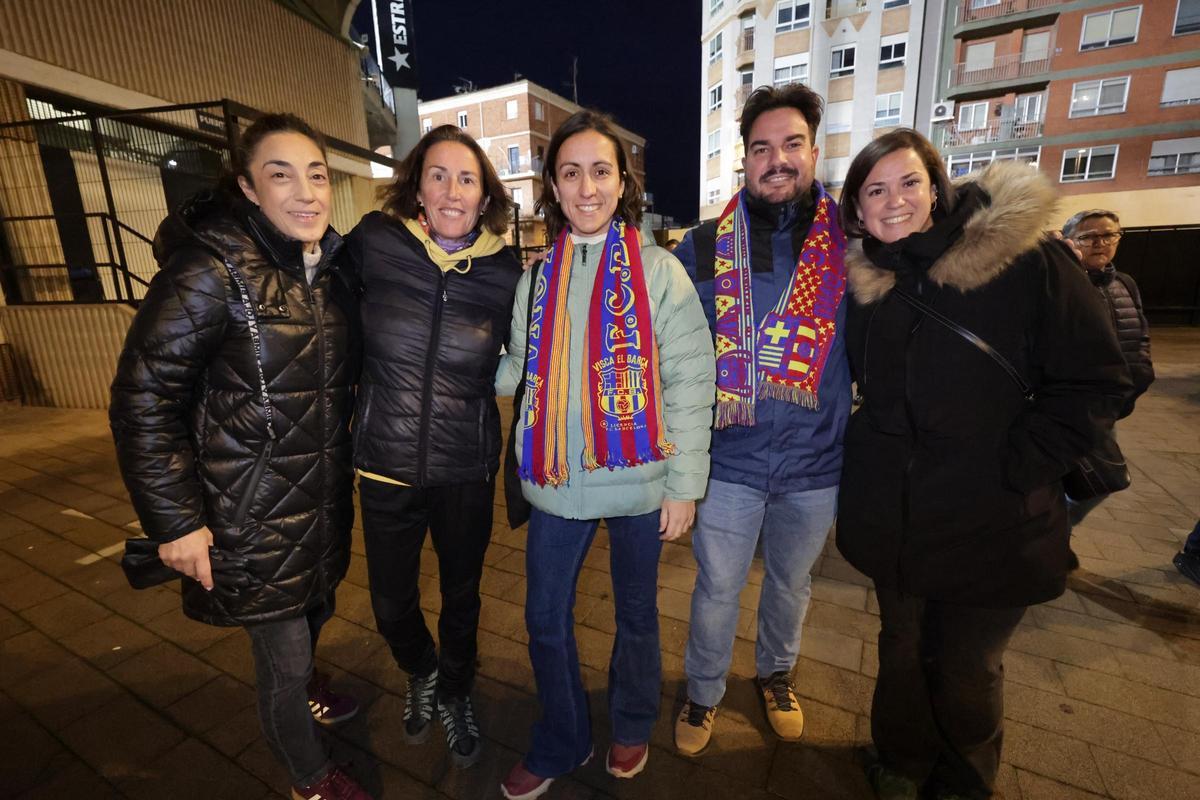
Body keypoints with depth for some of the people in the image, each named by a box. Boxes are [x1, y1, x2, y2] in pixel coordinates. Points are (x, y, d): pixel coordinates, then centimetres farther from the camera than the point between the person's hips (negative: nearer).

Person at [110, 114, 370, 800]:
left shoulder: (335, 267, 2)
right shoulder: (213, 266, -18)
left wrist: (342, 471, 10)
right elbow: (143, 401, -15)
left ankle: (303, 682, 60)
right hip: (255, 507, -5)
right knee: (283, 650, 10)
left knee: (315, 609, 26)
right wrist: (175, 521, -15)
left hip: (325, 493, 6)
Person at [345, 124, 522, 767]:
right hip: (386, 466, 0)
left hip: (467, 471, 0)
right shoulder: (373, 242, -8)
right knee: (391, 606, 16)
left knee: (461, 599, 19)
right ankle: (421, 672, 52)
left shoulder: (505, 272, -6)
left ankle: (454, 696, 50)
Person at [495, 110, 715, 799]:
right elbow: (520, 370, 12)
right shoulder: (538, 277, 6)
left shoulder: (658, 269, -5)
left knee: (636, 613, 18)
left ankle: (632, 728, 48)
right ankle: (561, 744, 43)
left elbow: (690, 380, -7)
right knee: (545, 618, 15)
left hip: (638, 481, -2)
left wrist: (683, 483, -10)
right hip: (557, 481, 3)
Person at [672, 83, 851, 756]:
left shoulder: (850, 247, -3)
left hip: (816, 464, 2)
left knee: (792, 582, 23)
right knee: (717, 587, 13)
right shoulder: (703, 249, -4)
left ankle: (777, 674, 51)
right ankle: (704, 692, 40)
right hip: (731, 460, -1)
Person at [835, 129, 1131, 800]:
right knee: (903, 651, 21)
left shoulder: (1027, 262, -10)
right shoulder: (863, 283, 3)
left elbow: (1095, 385, -9)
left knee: (966, 671, 14)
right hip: (892, 520, 3)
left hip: (990, 527, -3)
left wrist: (1014, 471, -15)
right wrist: (874, 455, 6)